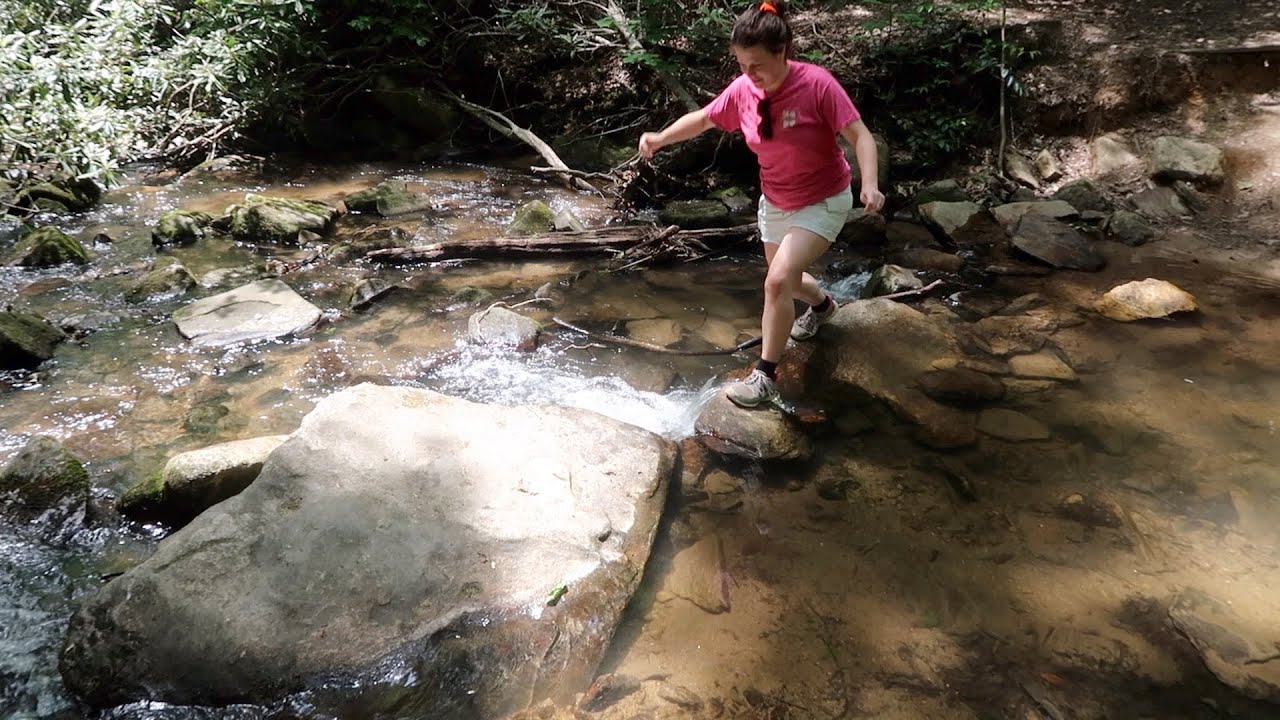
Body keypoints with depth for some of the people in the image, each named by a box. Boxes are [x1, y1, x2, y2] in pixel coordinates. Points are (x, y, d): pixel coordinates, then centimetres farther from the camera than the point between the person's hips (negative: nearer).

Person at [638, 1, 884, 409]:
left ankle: (765, 377, -7)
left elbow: (860, 136, -25)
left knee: (778, 280, -20)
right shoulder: (742, 91, -11)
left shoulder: (817, 84, -26)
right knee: (785, 278, 21)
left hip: (823, 201, -6)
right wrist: (660, 139, 0)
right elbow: (703, 119, 7)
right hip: (775, 202, 6)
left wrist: (870, 184, -40)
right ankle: (821, 305, 57)